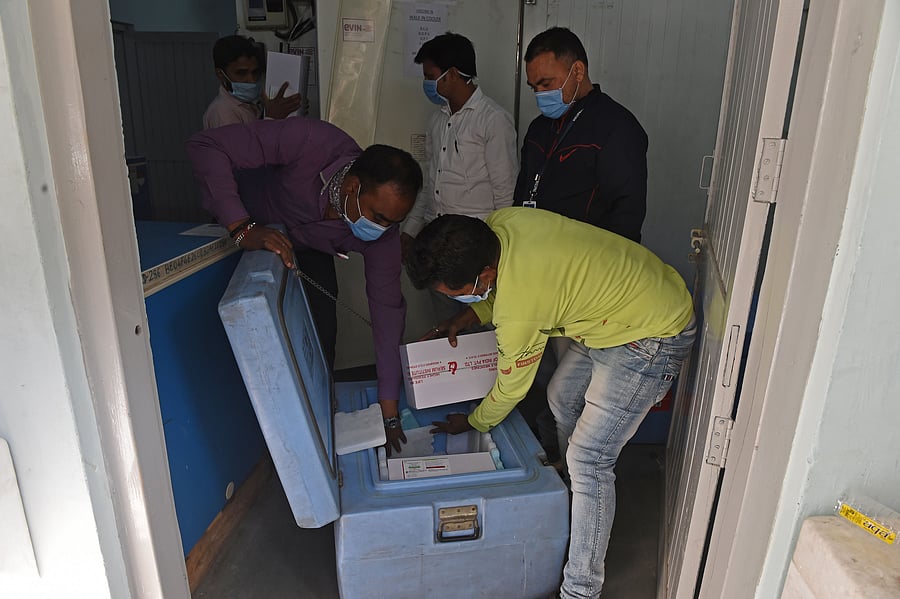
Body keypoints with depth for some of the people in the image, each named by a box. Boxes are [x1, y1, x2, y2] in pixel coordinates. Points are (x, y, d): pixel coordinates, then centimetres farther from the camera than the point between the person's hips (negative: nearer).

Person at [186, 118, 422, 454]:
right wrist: (242, 229, -51)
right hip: (250, 227, -2)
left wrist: (389, 412, -21)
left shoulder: (381, 230, -30)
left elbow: (387, 308, -24)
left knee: (322, 334, -5)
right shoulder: (311, 143, -42)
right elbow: (206, 146, -38)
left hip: (308, 249, 3)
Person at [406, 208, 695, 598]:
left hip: (654, 336, -10)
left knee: (588, 459, -7)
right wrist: (464, 319, -2)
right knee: (563, 399, 23)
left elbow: (511, 388, -14)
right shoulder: (497, 223, -12)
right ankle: (574, 494, 45)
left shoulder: (519, 309, -34)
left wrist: (470, 424, 4)